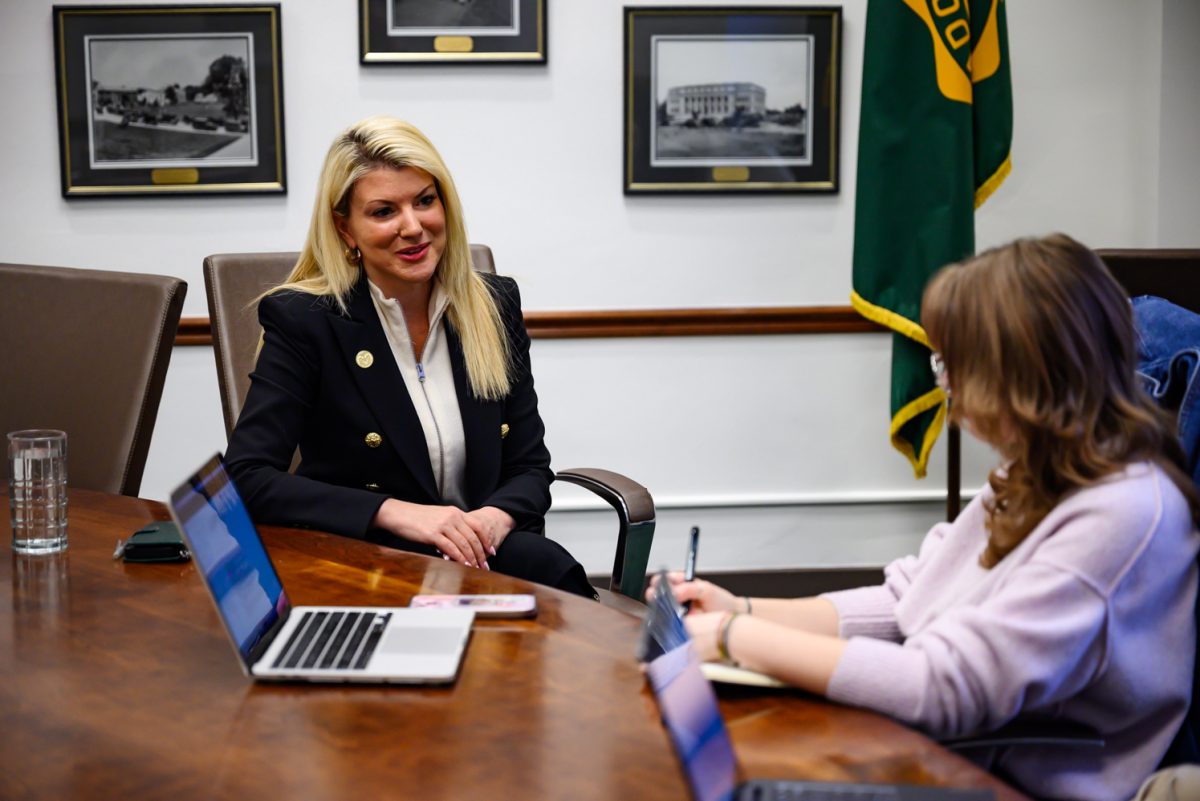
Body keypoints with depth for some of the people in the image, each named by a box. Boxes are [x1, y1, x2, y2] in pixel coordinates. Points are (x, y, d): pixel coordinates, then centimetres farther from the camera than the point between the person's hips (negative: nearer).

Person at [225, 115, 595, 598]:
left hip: (481, 554, 5)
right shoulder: (301, 319, -5)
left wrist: (495, 517, -14)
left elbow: (530, 467, 10)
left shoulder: (494, 305, 7)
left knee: (547, 567, -30)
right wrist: (394, 513, -22)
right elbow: (246, 478, -13)